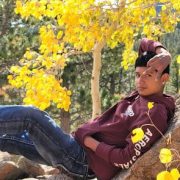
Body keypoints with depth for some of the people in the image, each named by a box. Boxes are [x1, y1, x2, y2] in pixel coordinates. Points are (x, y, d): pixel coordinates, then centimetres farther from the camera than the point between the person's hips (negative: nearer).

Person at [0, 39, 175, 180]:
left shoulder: (155, 113, -17)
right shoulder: (140, 95, 9)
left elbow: (126, 160, -22)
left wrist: (90, 142, -13)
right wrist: (160, 52, 0)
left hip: (83, 160, -9)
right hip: (79, 150, 9)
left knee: (32, 116, -16)